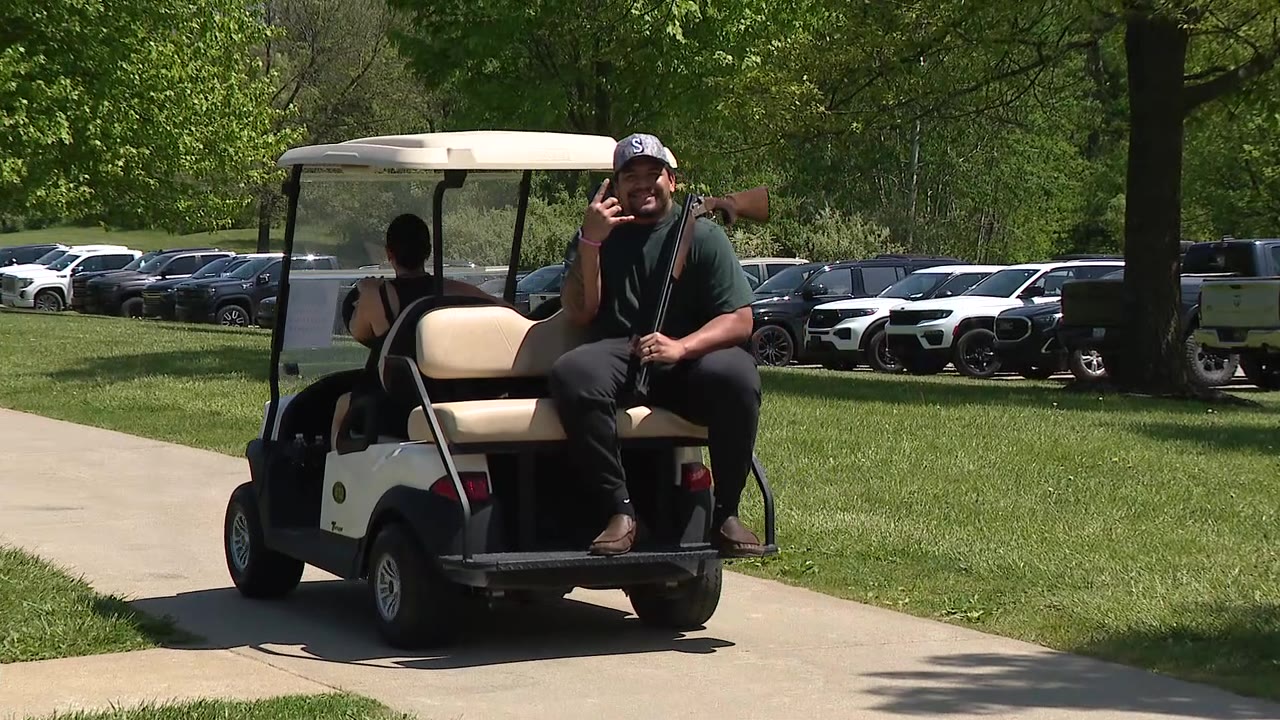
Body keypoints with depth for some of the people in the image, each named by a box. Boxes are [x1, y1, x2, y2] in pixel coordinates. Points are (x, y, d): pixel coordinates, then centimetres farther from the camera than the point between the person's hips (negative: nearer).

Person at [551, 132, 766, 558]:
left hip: (687, 363, -1)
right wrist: (590, 243, -15)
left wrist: (681, 347, -22)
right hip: (616, 357, 1)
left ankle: (725, 512, -19)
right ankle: (620, 510, -29)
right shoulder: (600, 234, 11)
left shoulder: (701, 235, 6)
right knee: (572, 374, -33)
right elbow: (579, 314, -1)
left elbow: (739, 321, -3)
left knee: (736, 375, -34)